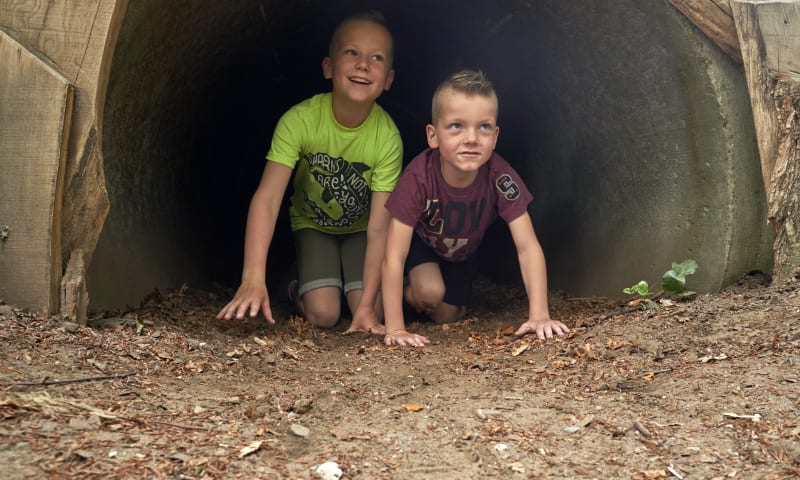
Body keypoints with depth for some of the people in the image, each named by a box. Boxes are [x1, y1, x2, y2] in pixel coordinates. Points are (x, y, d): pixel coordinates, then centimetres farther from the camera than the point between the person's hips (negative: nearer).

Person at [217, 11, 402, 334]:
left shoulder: (387, 137, -27)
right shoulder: (299, 120, -29)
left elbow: (379, 228, -26)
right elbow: (267, 197, -36)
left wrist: (367, 304, -32)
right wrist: (253, 278, -47)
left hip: (359, 230, 1)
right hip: (312, 224, -1)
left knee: (369, 314, -14)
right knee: (323, 315, -17)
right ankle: (299, 291, 17)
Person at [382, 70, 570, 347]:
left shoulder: (499, 177, -35)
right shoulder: (419, 176, -40)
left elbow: (527, 247, -32)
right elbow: (394, 257, -40)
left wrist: (539, 315, -39)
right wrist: (394, 329, -43)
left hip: (462, 253, 3)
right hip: (419, 242, -2)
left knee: (446, 317, 3)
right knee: (431, 292, -27)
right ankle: (410, 293, 8)